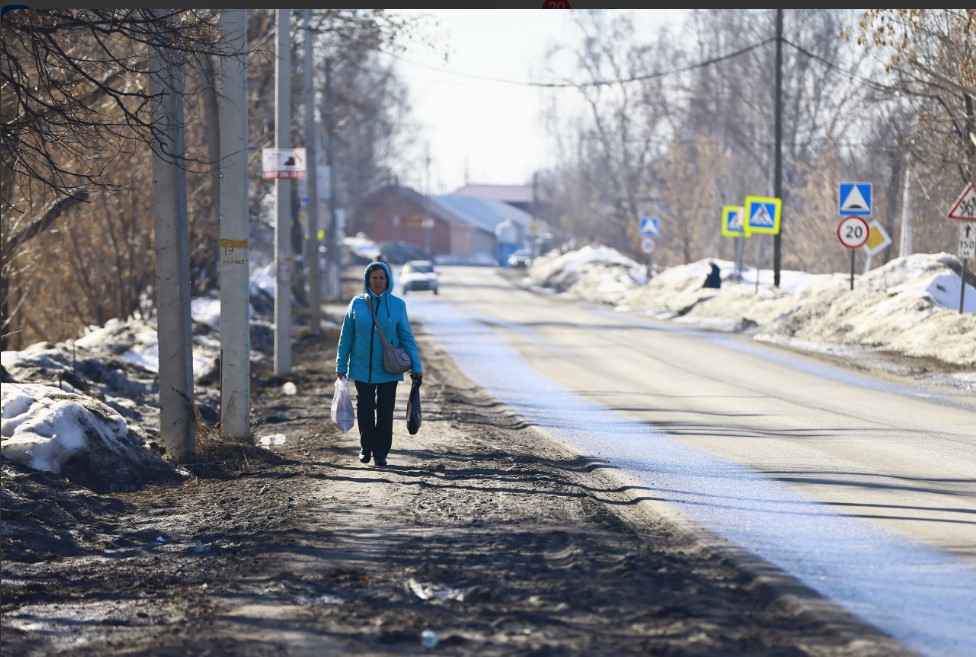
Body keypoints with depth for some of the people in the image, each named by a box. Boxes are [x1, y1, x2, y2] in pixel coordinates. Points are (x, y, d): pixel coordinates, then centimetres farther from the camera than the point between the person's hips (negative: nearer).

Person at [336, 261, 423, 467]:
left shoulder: (397, 305, -1)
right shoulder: (357, 304, 0)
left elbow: (407, 337, 2)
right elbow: (346, 336, 5)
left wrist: (416, 367, -3)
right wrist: (341, 366, 3)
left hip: (388, 370, 0)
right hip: (362, 369, 0)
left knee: (385, 411, 1)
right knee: (365, 409, 1)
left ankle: (381, 453, 10)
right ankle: (366, 448, 19)